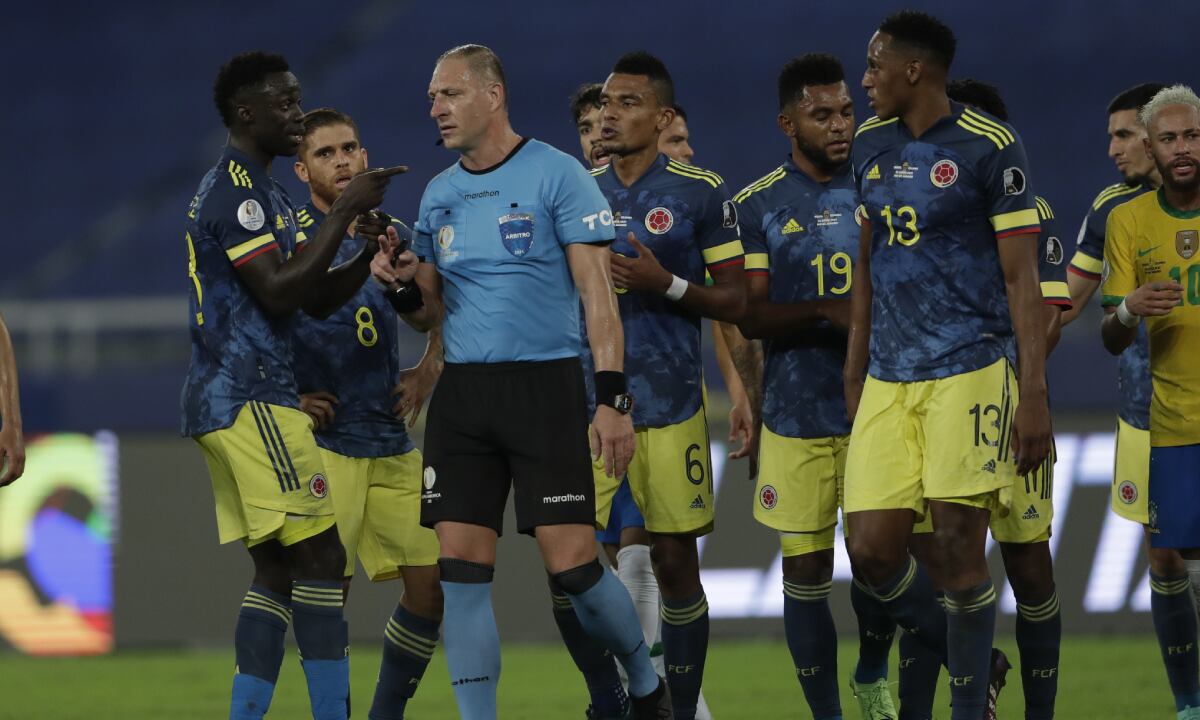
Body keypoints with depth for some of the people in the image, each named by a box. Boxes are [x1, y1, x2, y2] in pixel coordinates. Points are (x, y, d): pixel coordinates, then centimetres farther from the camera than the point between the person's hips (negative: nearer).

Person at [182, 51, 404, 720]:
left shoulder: (262, 193, 21)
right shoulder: (237, 191, -11)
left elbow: (317, 300, 21)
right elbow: (279, 292, -21)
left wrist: (370, 254, 3)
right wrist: (344, 213, -17)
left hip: (224, 401, 10)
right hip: (251, 398, -10)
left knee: (278, 570, 8)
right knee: (320, 557, -11)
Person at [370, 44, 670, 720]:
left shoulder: (556, 176, -5)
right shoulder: (440, 194, 13)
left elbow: (597, 292, -9)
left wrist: (613, 397, -17)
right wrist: (404, 285, -3)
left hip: (545, 384, -5)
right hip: (463, 393, 6)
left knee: (572, 564, -8)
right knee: (461, 569, -3)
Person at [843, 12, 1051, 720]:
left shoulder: (990, 148, -7)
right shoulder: (871, 145, 12)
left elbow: (1022, 279, -7)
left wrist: (1035, 395, -11)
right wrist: (854, 377, 21)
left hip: (970, 370, -6)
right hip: (889, 379, 6)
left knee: (959, 548, -6)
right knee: (872, 548, -2)